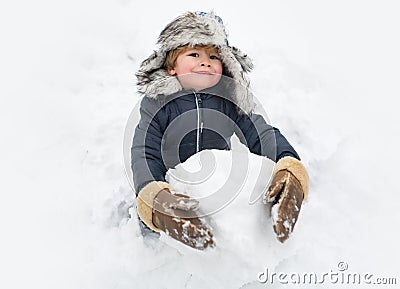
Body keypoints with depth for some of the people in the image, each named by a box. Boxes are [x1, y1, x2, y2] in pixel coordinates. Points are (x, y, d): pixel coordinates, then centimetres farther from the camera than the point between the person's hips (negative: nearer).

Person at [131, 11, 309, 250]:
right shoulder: (157, 102, -6)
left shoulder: (231, 100, -1)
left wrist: (290, 165, -34)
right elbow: (145, 154, -17)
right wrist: (151, 196, -41)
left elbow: (263, 134, -9)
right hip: (174, 189, -1)